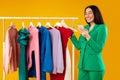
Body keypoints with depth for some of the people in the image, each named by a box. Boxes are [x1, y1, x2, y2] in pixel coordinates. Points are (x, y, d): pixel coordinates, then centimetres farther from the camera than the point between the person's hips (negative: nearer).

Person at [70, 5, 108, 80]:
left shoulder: (102, 27, -7)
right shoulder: (85, 28, 11)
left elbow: (98, 49, -13)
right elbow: (79, 46, 12)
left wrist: (87, 36, -21)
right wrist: (72, 34, 4)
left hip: (95, 66, -6)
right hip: (83, 64, 6)